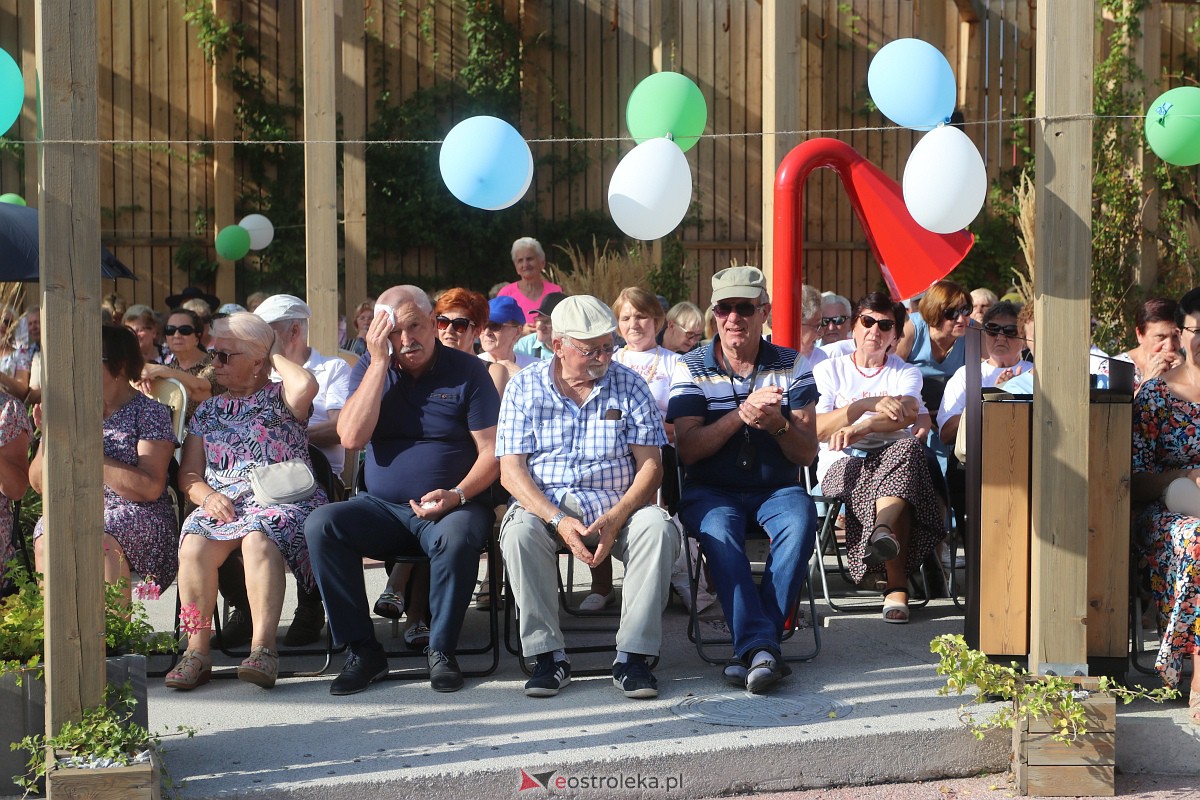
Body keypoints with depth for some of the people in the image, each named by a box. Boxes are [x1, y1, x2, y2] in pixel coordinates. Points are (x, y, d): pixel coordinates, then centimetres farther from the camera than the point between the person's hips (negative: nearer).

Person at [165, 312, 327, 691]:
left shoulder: (279, 398, 10)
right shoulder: (208, 410, 23)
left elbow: (306, 386, -17)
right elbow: (189, 474, 19)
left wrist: (275, 357, 3)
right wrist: (208, 496, -5)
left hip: (283, 499, -4)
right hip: (222, 501, 4)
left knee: (258, 539, -38)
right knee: (194, 546, -30)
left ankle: (263, 647, -42)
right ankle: (196, 650, -25)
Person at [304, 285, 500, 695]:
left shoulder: (468, 372, 0)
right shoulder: (369, 369, 7)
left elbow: (492, 451, -4)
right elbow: (351, 437, -10)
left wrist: (457, 495, -22)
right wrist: (379, 361, -11)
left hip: (453, 506, -3)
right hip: (381, 507, 3)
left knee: (456, 537, -36)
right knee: (320, 526, -23)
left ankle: (441, 650, -16)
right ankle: (362, 650, -16)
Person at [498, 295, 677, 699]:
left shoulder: (629, 385, 4)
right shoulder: (525, 388, 2)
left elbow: (650, 465, -2)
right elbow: (510, 471, -5)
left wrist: (614, 520, -19)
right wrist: (559, 521, -21)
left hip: (616, 508, 1)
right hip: (544, 506, -1)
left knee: (657, 527, -30)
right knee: (519, 531, -33)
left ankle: (632, 656, -25)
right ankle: (549, 655, -23)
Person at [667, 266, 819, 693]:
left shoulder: (792, 366, 5)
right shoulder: (692, 368, 2)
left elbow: (807, 454, -1)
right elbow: (687, 449, -10)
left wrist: (778, 424, -23)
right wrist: (741, 414, -23)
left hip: (777, 488, 1)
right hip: (712, 491, -1)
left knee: (800, 522, -32)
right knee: (718, 530, -34)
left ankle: (751, 646, -29)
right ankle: (762, 646, -38)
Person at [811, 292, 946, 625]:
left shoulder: (906, 373, 19)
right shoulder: (828, 370, 16)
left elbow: (909, 413, -8)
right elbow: (817, 429, -3)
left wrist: (859, 427, -27)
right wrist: (868, 404, -19)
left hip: (893, 455, 1)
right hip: (843, 463, 0)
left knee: (908, 447, -37)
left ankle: (883, 531, -64)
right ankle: (897, 584, -47)